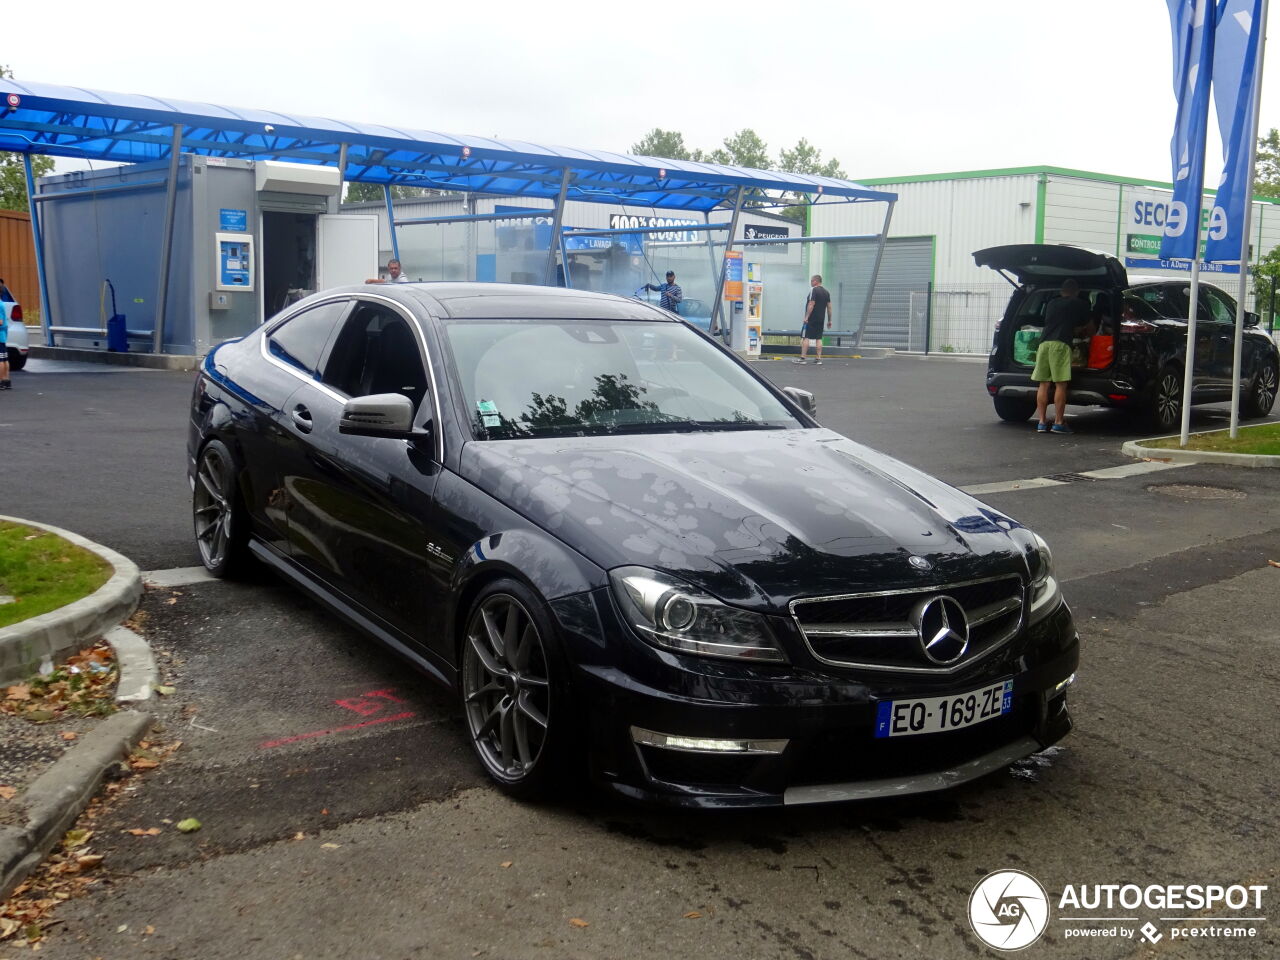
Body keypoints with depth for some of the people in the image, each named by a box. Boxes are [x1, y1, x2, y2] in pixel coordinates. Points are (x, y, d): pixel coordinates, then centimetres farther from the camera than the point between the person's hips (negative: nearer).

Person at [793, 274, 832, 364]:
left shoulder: (814, 290, -11)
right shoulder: (826, 292, 13)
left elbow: (811, 304, -19)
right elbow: (829, 307, 12)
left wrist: (806, 317, -18)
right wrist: (829, 320, 16)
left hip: (811, 319, -8)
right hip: (821, 319, 8)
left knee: (805, 337, -5)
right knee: (819, 338, 9)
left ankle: (802, 358, -8)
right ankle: (818, 358, 7)